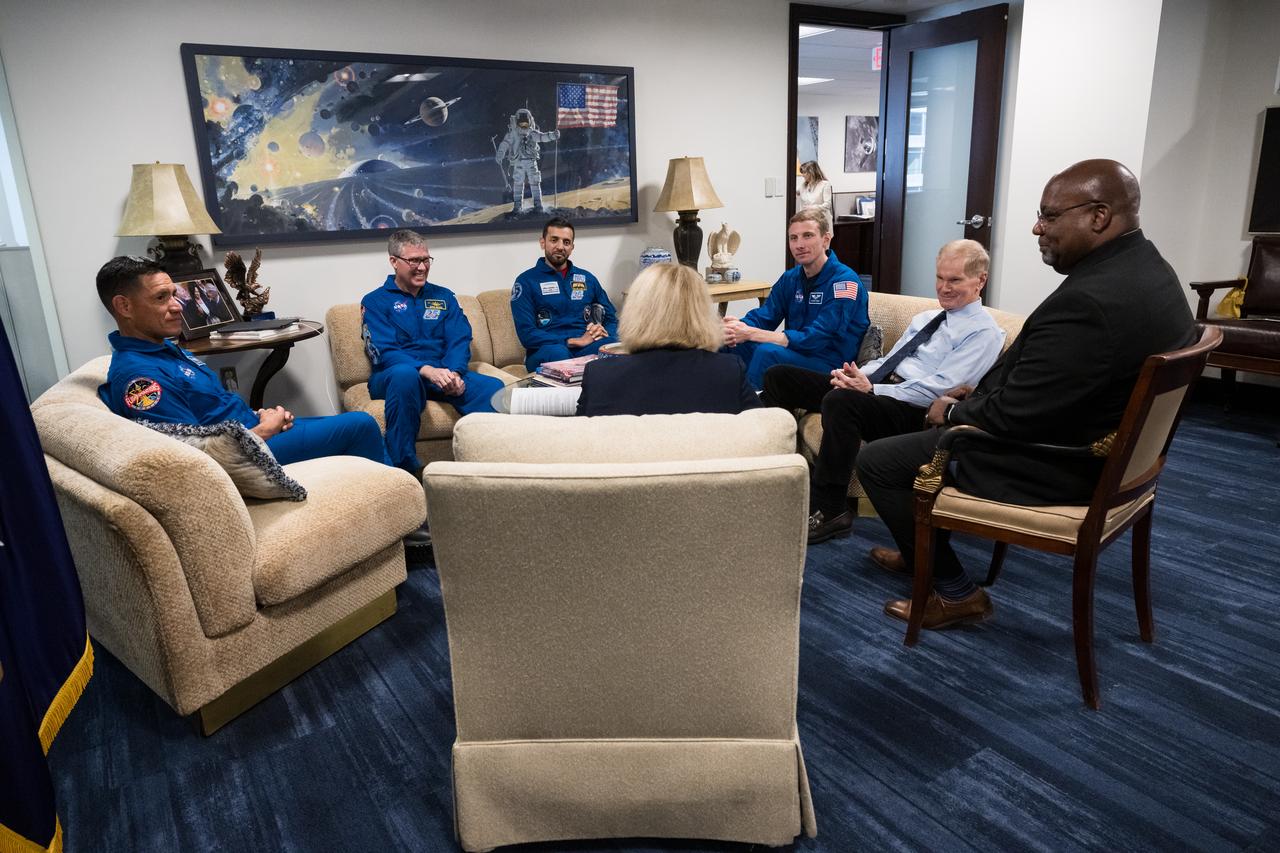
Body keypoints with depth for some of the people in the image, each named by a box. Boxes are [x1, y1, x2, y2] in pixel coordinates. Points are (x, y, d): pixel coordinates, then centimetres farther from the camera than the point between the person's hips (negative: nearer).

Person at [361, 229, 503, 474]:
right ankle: (403, 468, -33)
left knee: (493, 388, -27)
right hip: (393, 377, -3)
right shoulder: (374, 302, 8)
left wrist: (454, 372, -18)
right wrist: (428, 370, -26)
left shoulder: (444, 297, 19)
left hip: (442, 374, 3)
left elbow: (460, 341, 6)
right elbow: (384, 352, -7)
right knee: (405, 374, -40)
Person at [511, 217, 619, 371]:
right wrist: (576, 341, -13)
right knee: (557, 353, -41)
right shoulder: (526, 281, 6)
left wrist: (603, 332, -5)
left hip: (588, 346, 3)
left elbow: (611, 319, 22)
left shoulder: (587, 278, 21)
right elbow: (527, 335, -5)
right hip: (546, 348, -3)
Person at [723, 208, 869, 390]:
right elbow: (762, 317, 4)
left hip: (831, 366, -7)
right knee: (730, 343, -8)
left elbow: (814, 340, -22)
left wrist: (751, 333, -26)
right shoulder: (790, 278, 10)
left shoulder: (845, 281, -14)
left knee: (767, 352, -31)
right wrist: (739, 326, -22)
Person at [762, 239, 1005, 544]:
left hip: (915, 412, -8)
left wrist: (872, 389, -21)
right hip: (877, 385, 8)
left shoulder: (983, 332, -2)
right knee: (779, 376, -3)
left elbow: (938, 388, -14)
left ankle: (829, 513, -26)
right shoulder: (925, 317, 24)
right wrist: (858, 375, -1)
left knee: (841, 401, -39)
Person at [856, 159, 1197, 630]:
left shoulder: (1089, 301, -32)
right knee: (940, 417, 26)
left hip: (1057, 467, -10)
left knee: (876, 461, -3)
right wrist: (979, 391, 6)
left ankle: (954, 592, 10)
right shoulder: (1145, 266, 2)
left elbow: (1010, 415, -26)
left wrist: (953, 411, -7)